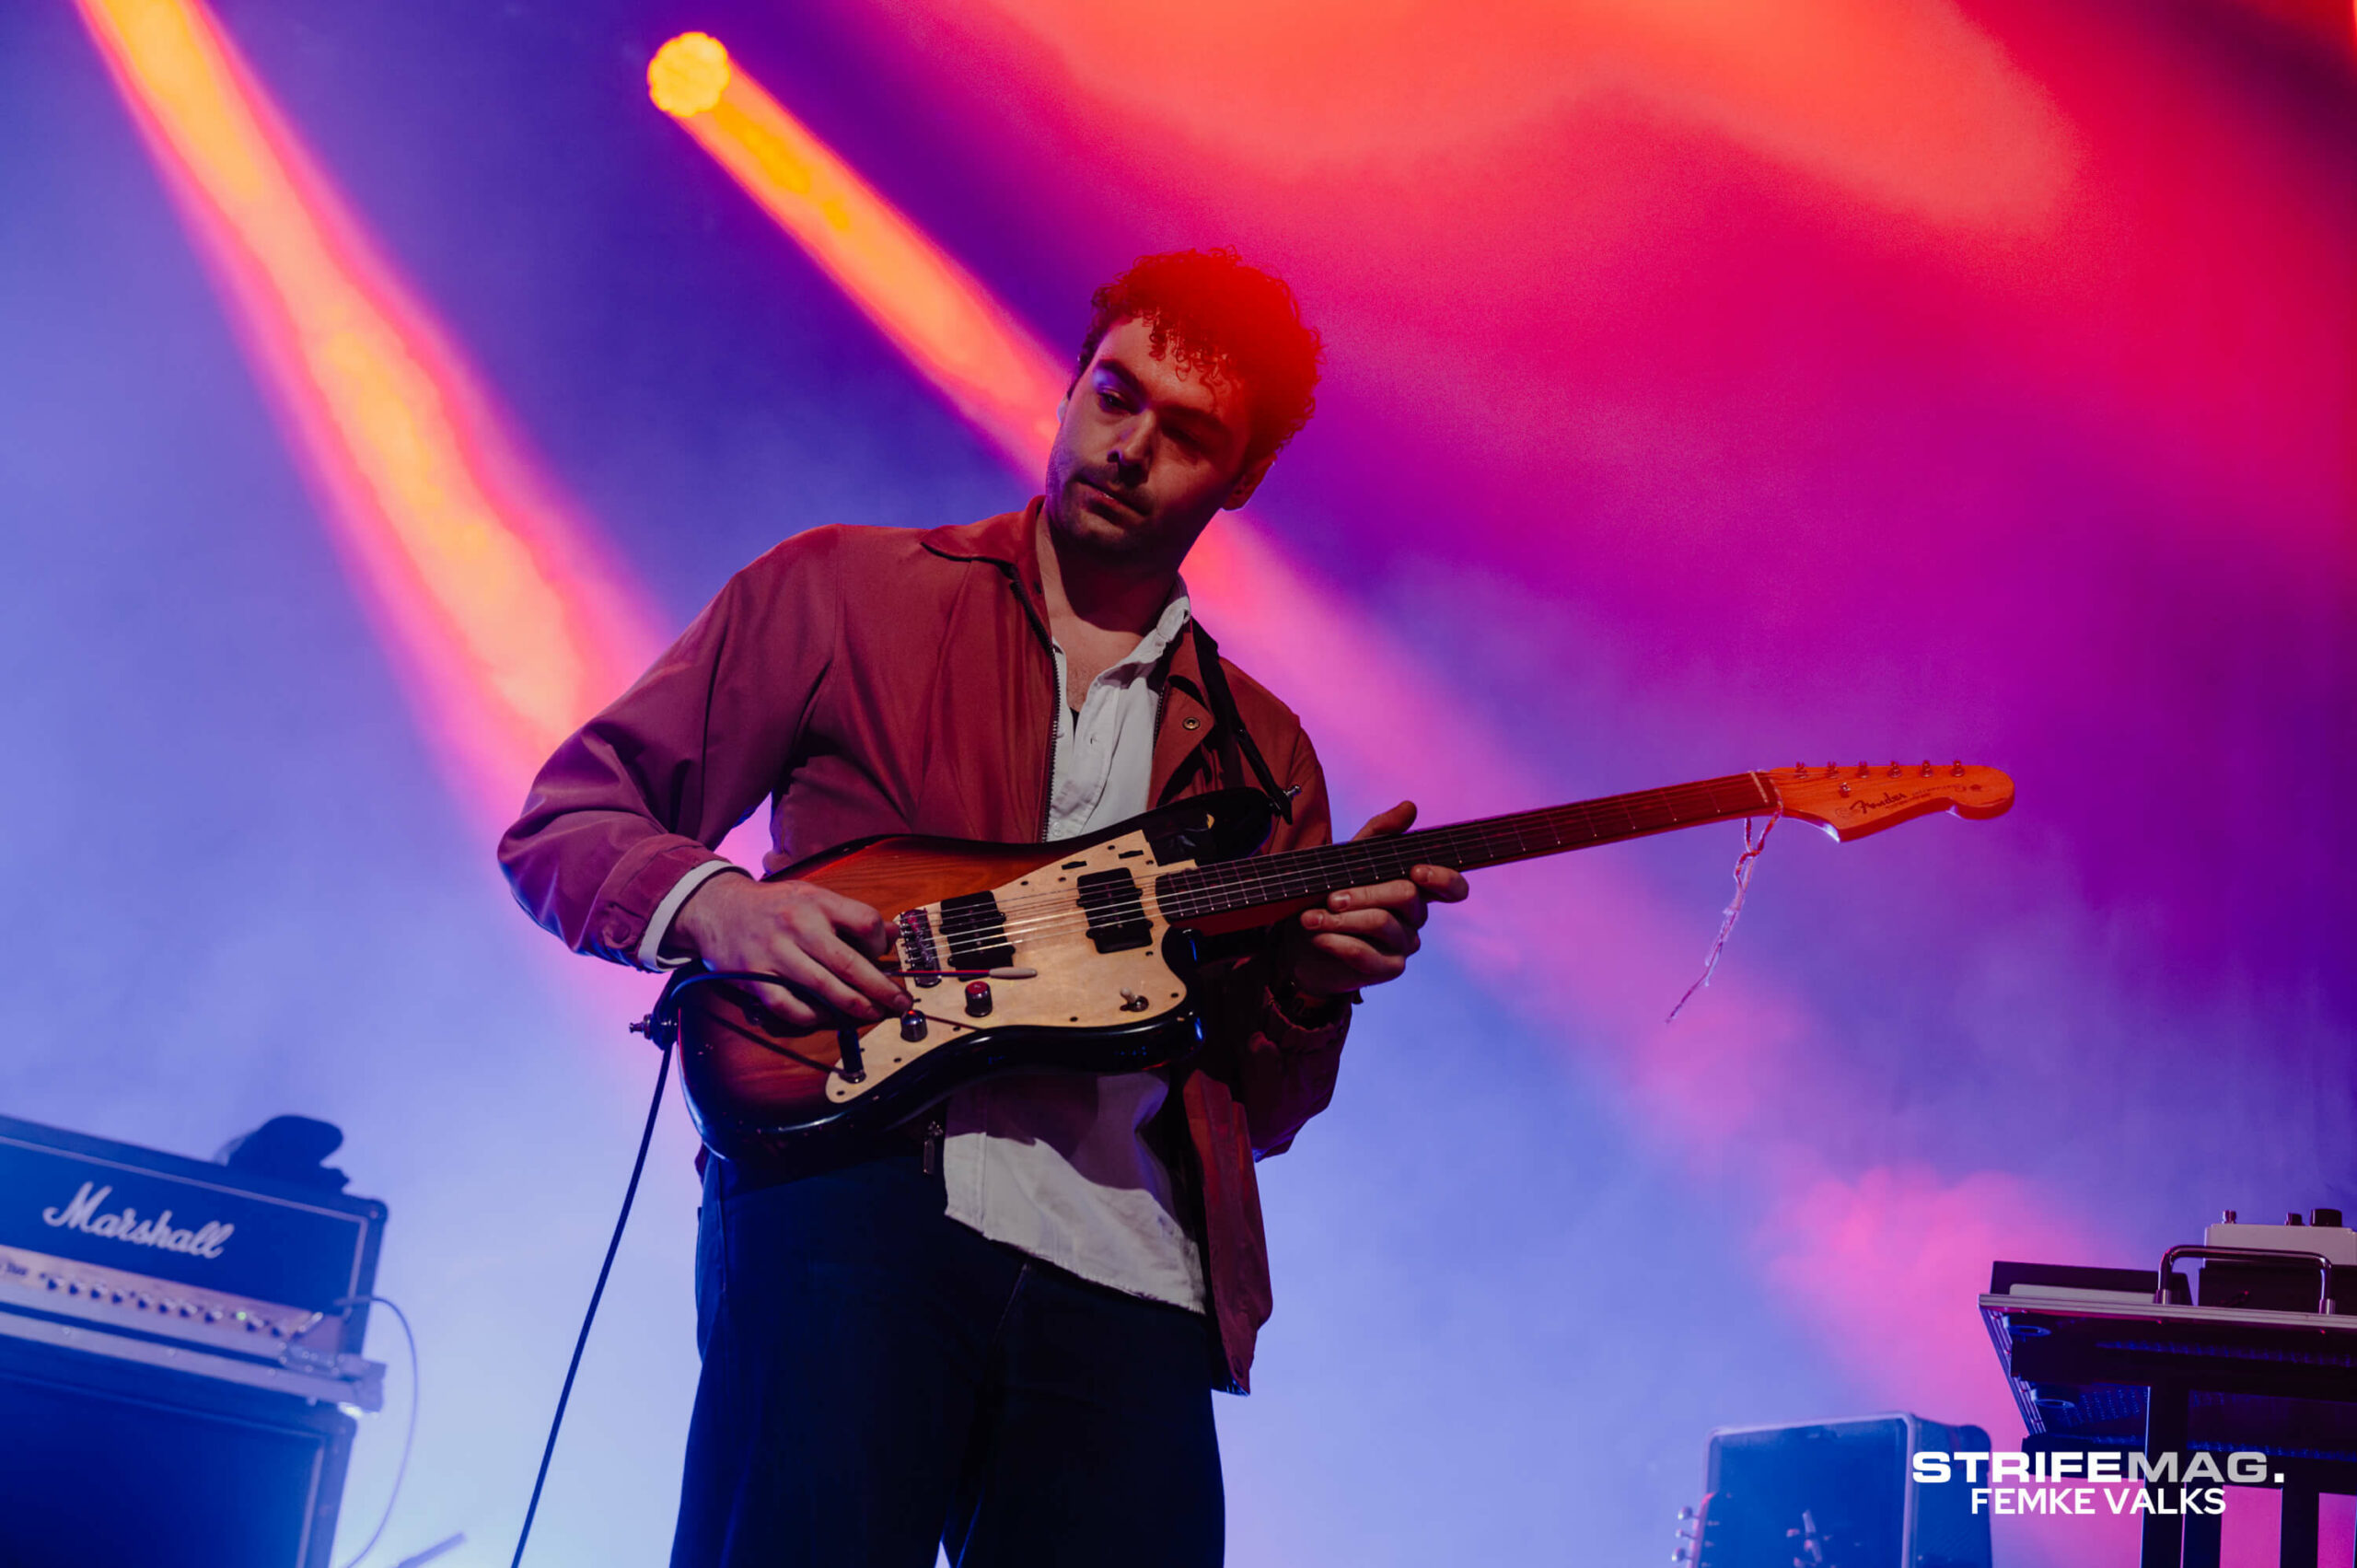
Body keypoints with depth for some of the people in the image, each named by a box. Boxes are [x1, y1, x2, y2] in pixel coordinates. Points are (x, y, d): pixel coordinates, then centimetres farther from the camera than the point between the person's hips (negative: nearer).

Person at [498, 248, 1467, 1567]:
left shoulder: (1258, 753, 22)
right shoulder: (843, 593, 13)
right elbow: (559, 825, 11)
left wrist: (1315, 981, 0)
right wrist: (715, 904, -10)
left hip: (1128, 1279, 4)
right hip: (854, 1203, -3)